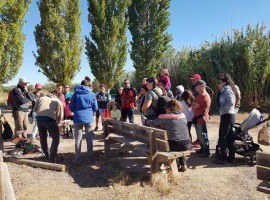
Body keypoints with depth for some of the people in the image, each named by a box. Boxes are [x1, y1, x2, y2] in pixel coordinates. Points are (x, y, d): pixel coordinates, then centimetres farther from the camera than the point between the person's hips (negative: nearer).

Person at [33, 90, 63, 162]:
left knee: (42, 137, 20)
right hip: (49, 119, -4)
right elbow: (60, 115, 11)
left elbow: (34, 109, 19)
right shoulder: (58, 101, 16)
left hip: (39, 118, 5)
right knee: (56, 138, 7)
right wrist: (57, 122, 27)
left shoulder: (42, 98, 24)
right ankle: (53, 157, 4)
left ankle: (47, 155, 31)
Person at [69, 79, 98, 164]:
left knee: (78, 139, 8)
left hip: (78, 119, 0)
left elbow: (71, 107, 1)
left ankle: (77, 159, 11)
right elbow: (95, 108, 3)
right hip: (89, 119, 0)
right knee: (89, 139, 11)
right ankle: (90, 157, 20)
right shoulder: (92, 94, 0)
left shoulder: (76, 94, 2)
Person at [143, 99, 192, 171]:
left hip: (174, 145, -4)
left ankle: (176, 165, 30)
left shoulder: (165, 117, -3)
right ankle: (183, 164, 34)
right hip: (187, 144, 4)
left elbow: (152, 123, 6)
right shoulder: (183, 115, 9)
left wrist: (146, 120, 29)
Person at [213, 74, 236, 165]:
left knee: (222, 138, -4)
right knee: (229, 138, 13)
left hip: (227, 116, -10)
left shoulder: (227, 90, -10)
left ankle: (222, 158, 3)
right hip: (230, 116, 10)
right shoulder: (225, 91, 17)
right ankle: (231, 157, 21)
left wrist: (222, 109, -14)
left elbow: (231, 103, -23)